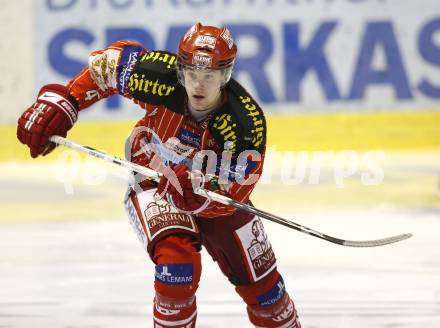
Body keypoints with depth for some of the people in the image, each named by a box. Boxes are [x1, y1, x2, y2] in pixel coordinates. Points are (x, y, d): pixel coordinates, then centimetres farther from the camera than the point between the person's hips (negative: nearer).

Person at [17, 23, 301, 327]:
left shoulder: (246, 121, -32)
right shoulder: (160, 75, -30)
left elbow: (232, 193, -31)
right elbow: (116, 57, -10)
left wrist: (196, 194, -53)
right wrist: (60, 100, -14)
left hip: (215, 187, 1)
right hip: (153, 180, -1)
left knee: (260, 281, 8)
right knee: (178, 262, -30)